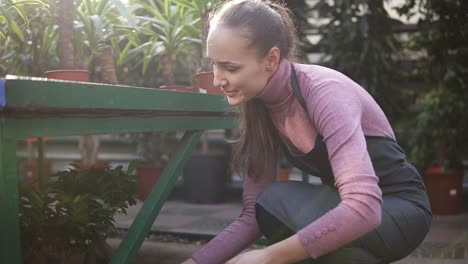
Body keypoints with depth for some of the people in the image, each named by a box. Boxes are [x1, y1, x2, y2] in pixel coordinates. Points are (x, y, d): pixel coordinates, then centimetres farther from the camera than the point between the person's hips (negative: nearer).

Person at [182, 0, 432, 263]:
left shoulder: (324, 92, -29)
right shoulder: (261, 106, -7)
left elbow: (363, 207, -40)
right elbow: (254, 214, -7)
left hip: (402, 207, -7)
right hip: (348, 206, 7)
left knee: (280, 201, -28)